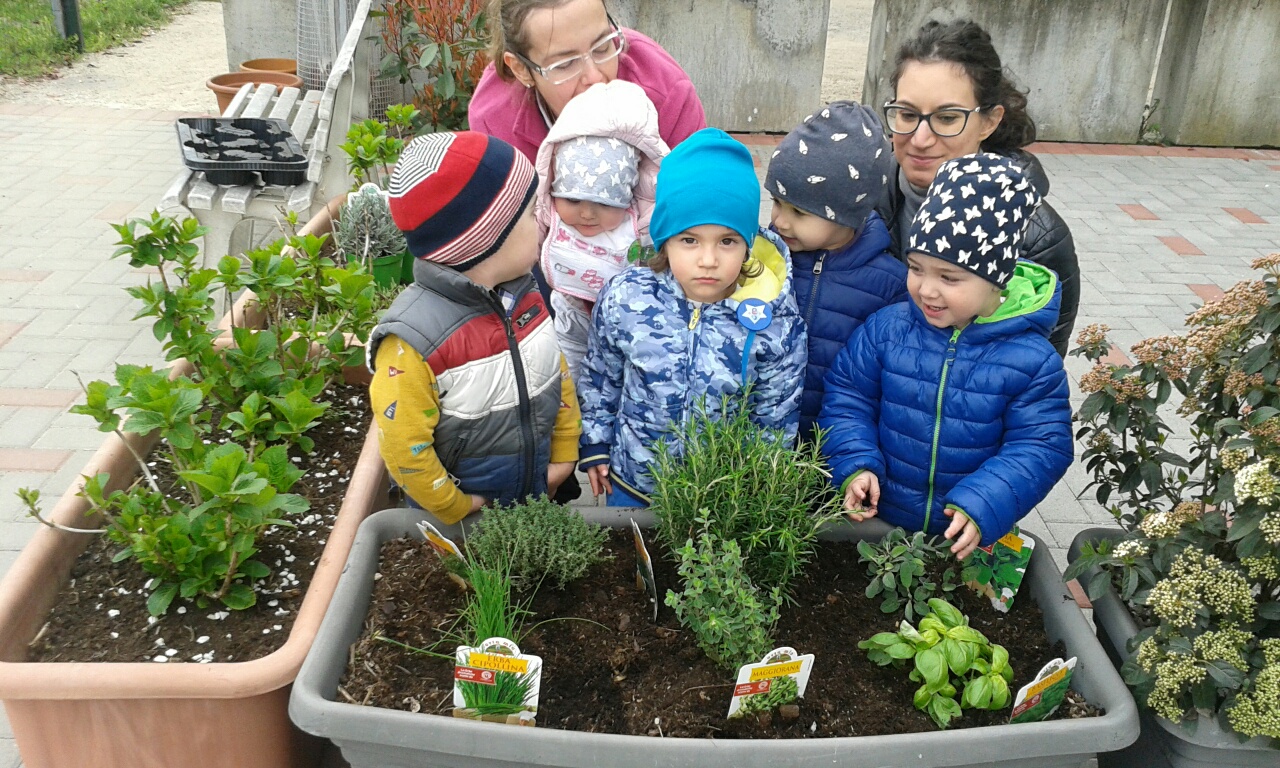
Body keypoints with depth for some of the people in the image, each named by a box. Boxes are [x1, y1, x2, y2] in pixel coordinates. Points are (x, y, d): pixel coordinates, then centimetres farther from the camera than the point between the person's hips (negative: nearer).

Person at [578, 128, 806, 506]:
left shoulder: (775, 319, -20)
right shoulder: (625, 297, -17)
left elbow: (777, 418, -7)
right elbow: (600, 376, 1)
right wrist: (595, 444, 7)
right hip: (631, 484, 2)